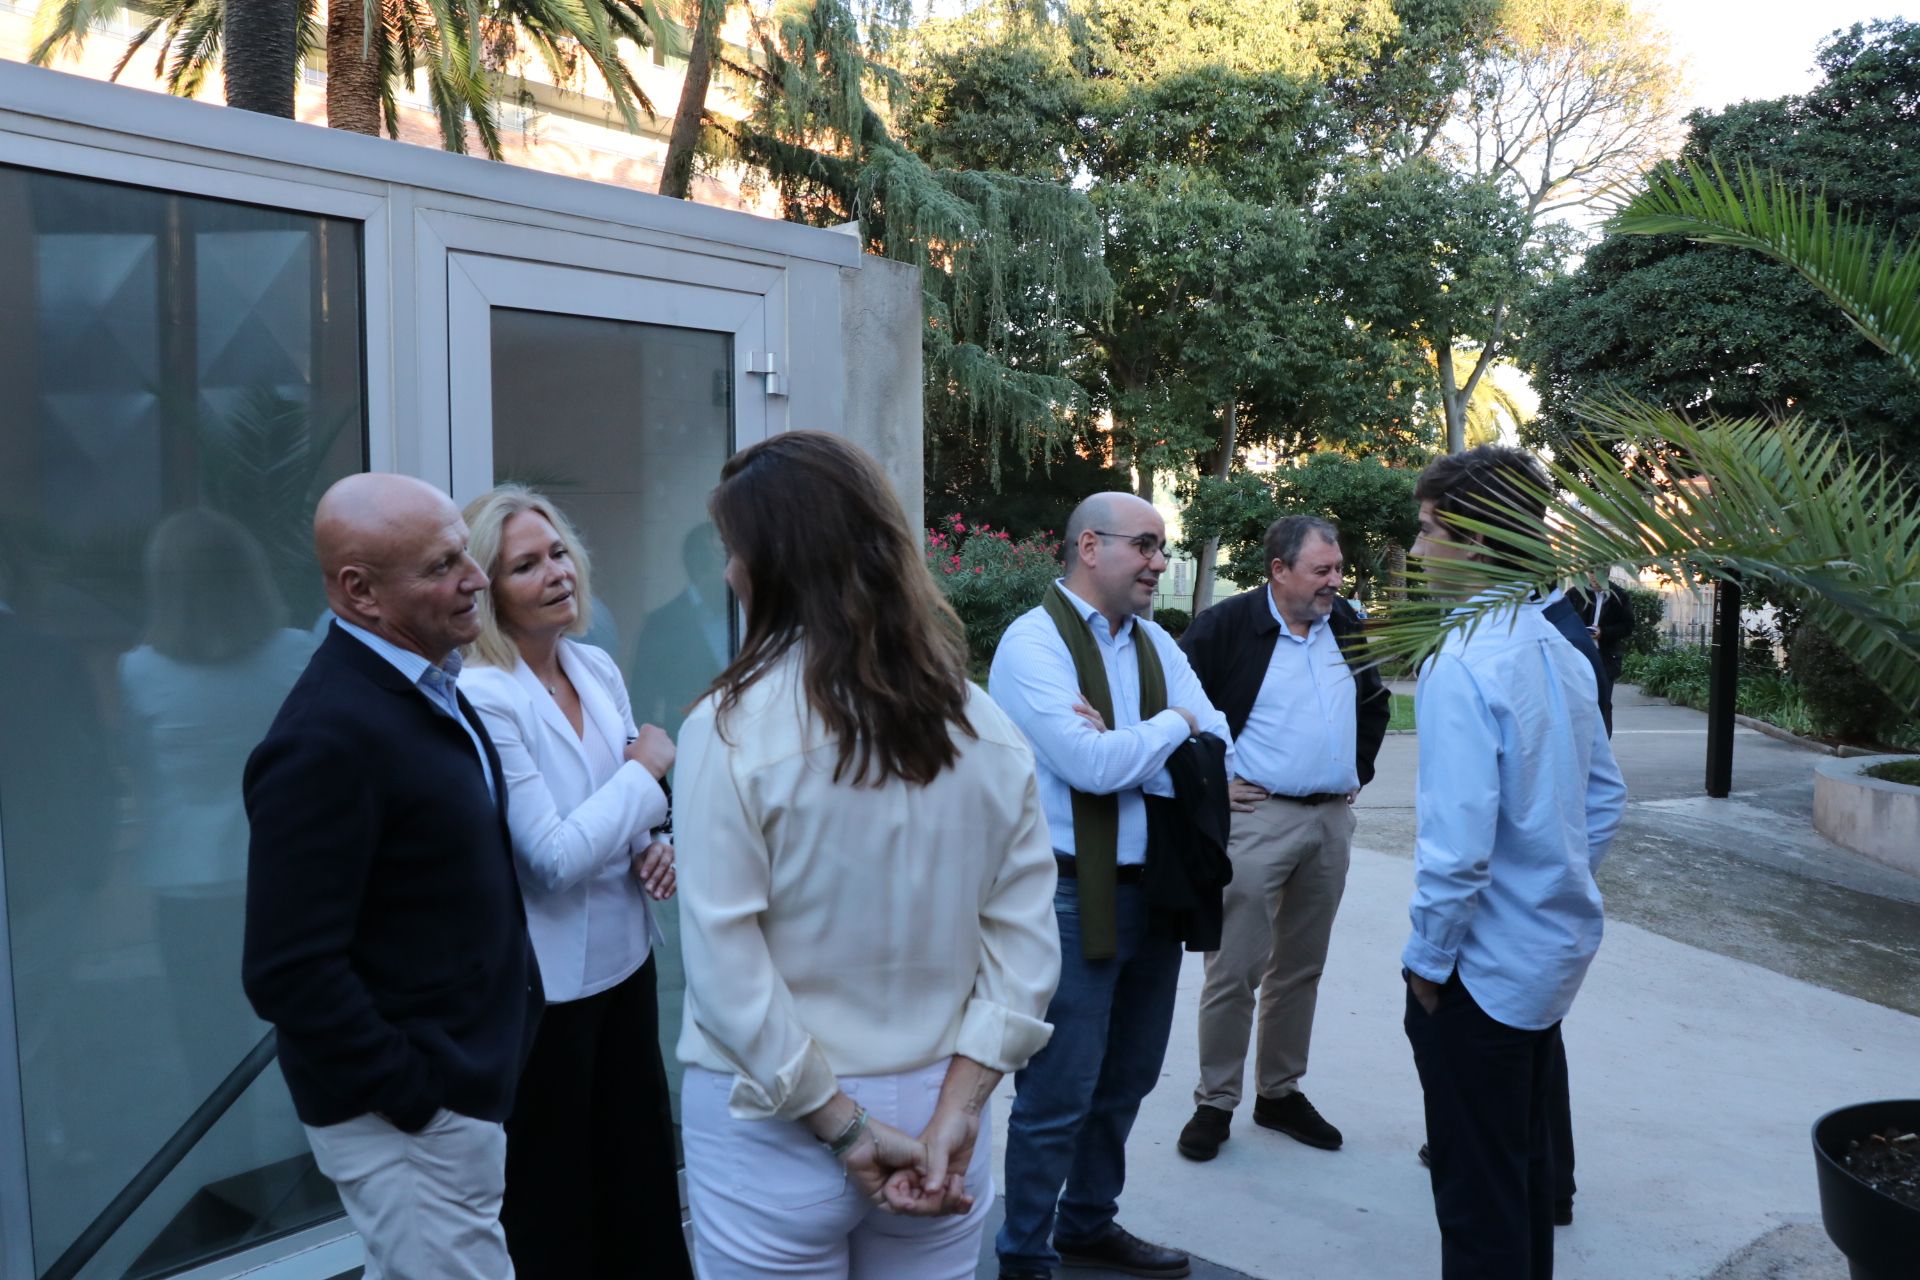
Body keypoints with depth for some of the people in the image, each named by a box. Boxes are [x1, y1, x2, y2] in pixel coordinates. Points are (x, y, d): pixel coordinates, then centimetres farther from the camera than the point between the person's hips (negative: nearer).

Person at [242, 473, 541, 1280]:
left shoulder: (421, 684, 4)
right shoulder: (328, 734, -25)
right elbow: (290, 972, -25)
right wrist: (413, 1097, -18)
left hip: (463, 1078, 9)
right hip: (408, 1112, -9)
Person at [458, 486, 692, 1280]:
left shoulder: (598, 668, 2)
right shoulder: (482, 696, -20)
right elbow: (553, 859, -23)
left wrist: (656, 847, -5)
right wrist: (646, 770, -16)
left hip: (623, 955, 7)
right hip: (547, 982, -7)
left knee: (640, 1162, 20)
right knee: (554, 1189, 13)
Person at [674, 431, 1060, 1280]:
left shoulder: (731, 727, -16)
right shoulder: (987, 729, -4)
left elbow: (726, 972, -18)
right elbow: (1026, 950, -6)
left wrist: (842, 1127, -11)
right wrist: (953, 1113, -5)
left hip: (775, 1123, -3)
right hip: (933, 1110, 4)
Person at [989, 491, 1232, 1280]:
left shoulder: (1157, 645, 8)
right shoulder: (1035, 641, -13)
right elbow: (1088, 763, -25)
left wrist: (1122, 750, -17)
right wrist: (1170, 725, -9)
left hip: (1156, 890, 7)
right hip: (1071, 898, -7)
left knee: (1124, 1083, 20)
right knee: (1058, 1096, 3)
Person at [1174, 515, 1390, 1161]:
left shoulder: (1347, 626, 9)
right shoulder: (1227, 625, -11)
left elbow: (1375, 703, 25)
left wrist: (1359, 770, 15)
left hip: (1332, 820, 6)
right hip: (1257, 817, -6)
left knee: (1301, 968, 15)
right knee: (1235, 968, -1)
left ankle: (1280, 1092, 28)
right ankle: (1214, 1102, 12)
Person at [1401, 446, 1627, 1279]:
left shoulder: (1461, 665, -23)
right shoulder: (1559, 651, 3)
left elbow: (1458, 844, -27)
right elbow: (1605, 800, 13)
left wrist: (1427, 957, -14)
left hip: (1484, 966, -8)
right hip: (1554, 950, 9)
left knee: (1479, 1194, 7)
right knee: (1526, 1157, 25)